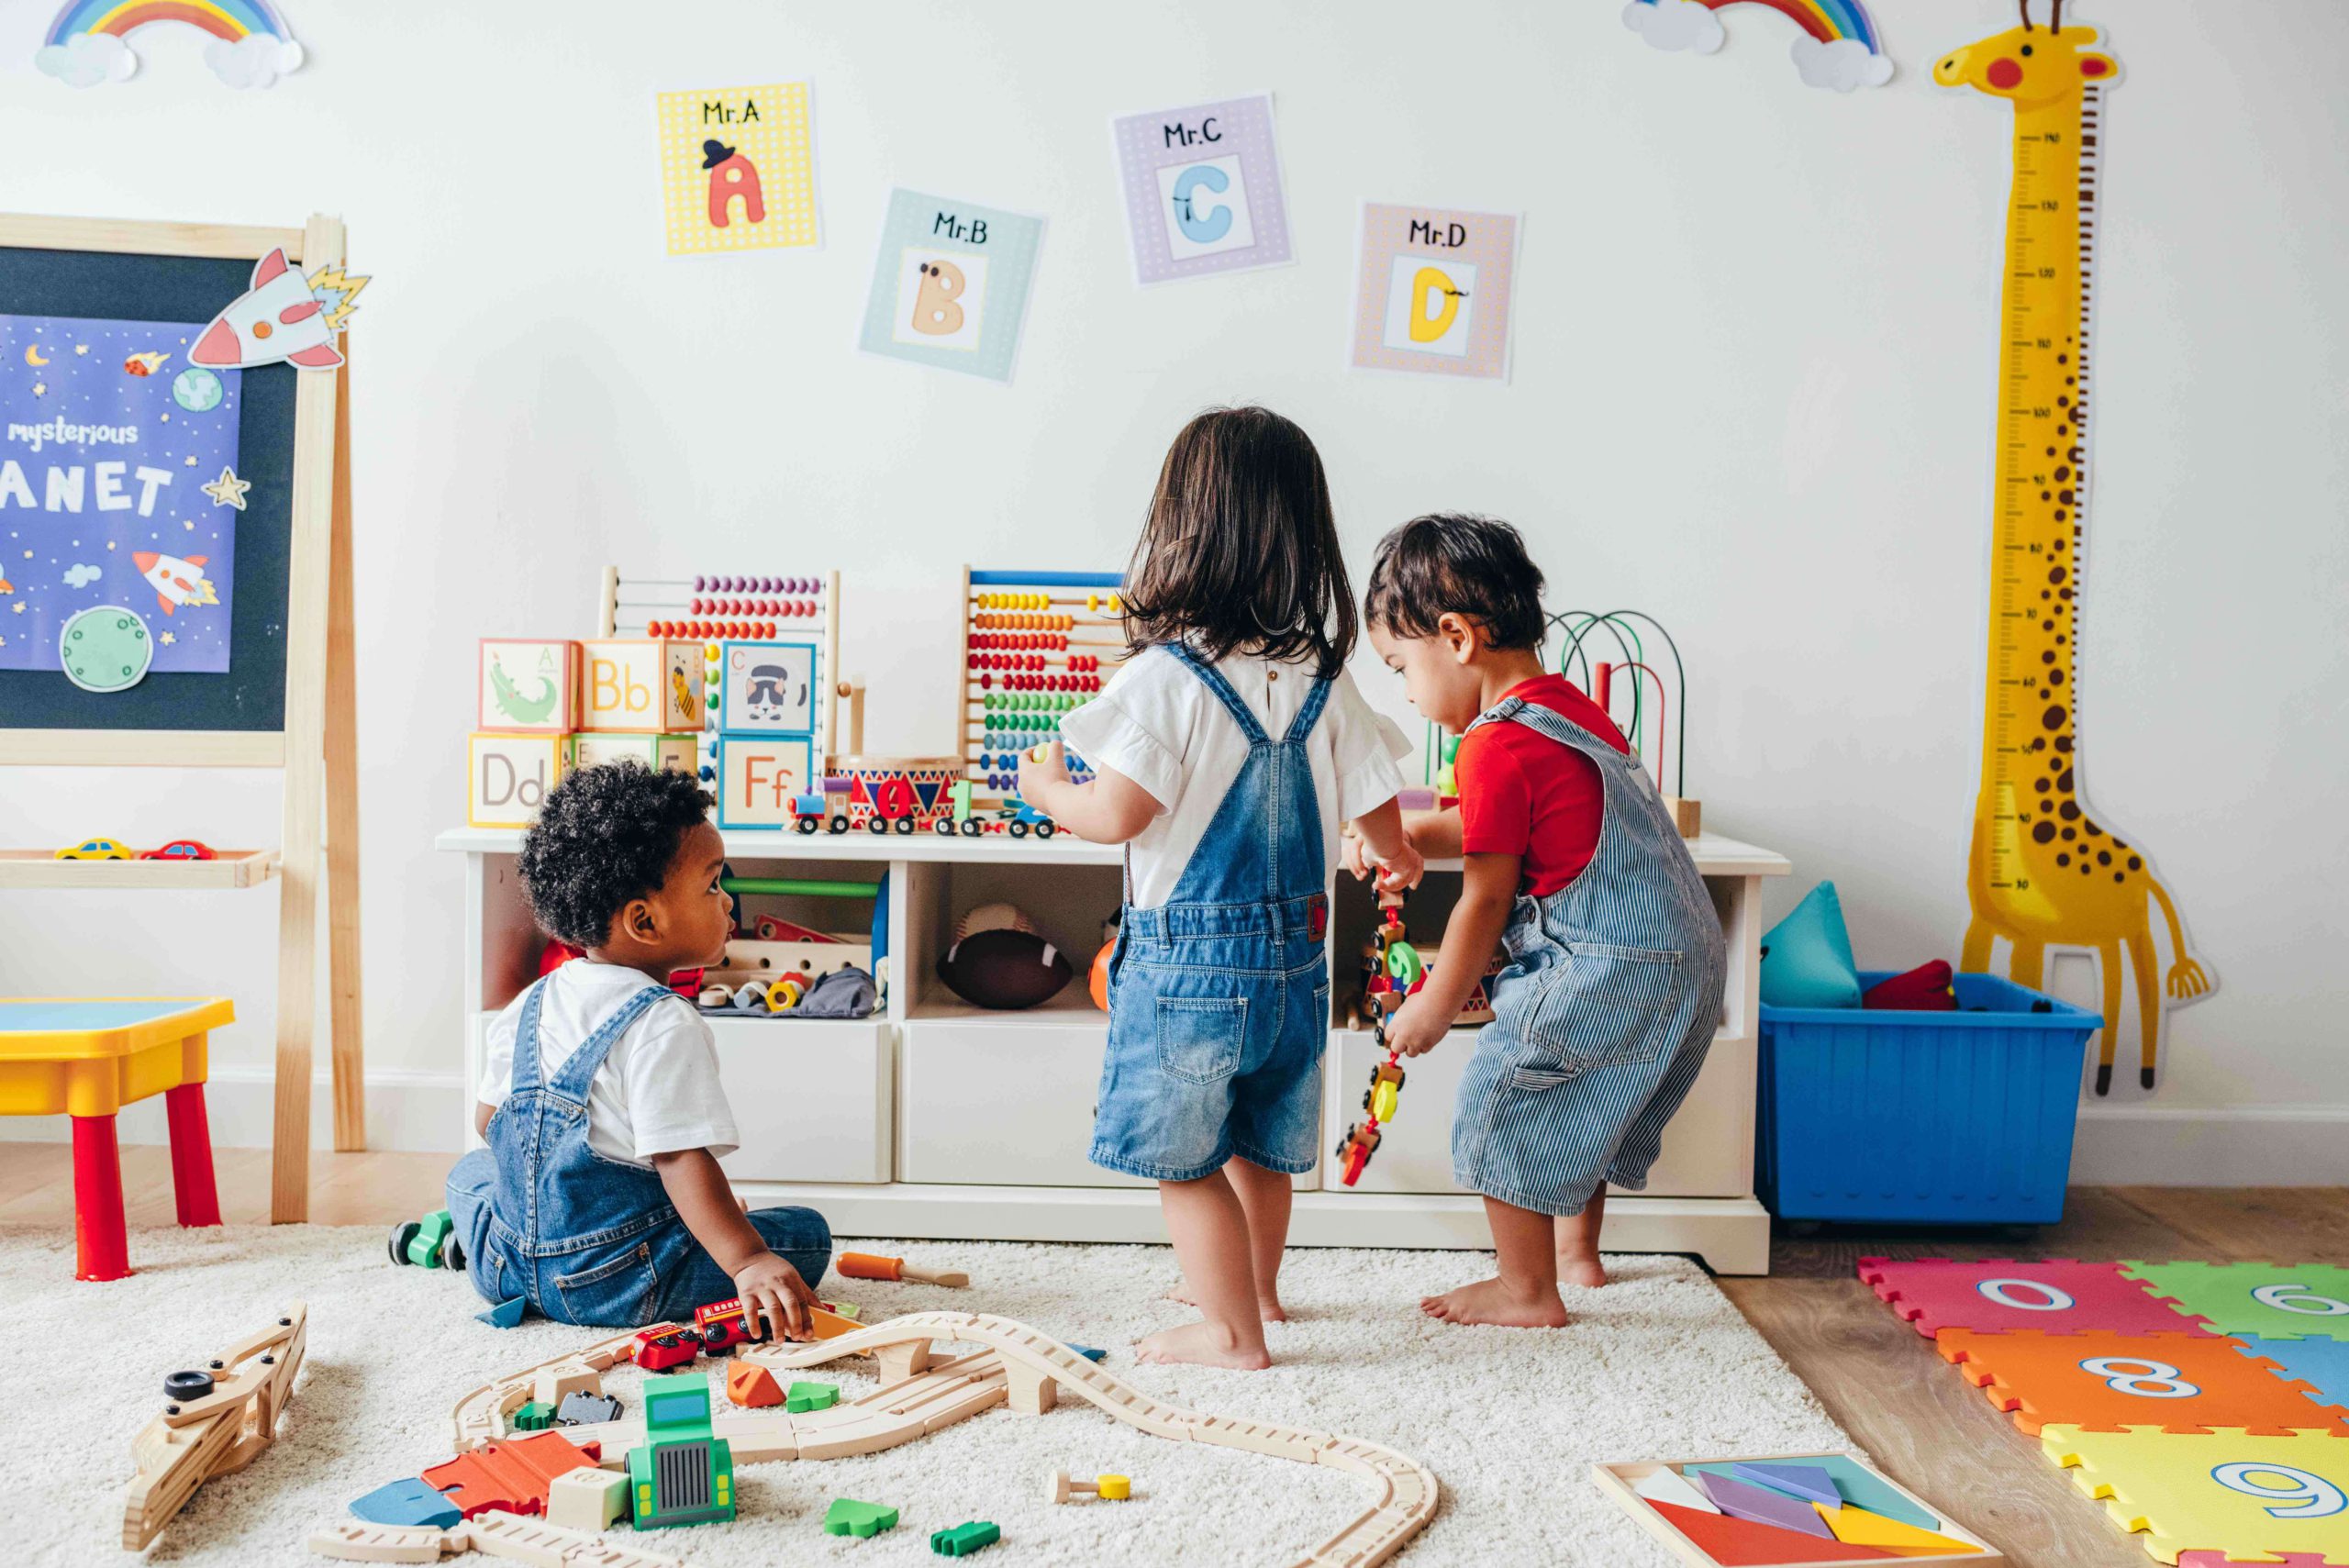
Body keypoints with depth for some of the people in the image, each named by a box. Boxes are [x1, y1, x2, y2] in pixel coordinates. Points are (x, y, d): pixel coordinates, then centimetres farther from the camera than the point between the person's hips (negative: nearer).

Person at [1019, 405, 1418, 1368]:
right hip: (1294, 952, 6)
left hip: (1187, 956, -6)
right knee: (1260, 1145, 24)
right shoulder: (1324, 684, -2)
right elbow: (1376, 810, 5)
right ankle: (1254, 1286, 43)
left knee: (1183, 1160, 9)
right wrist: (1399, 858, 28)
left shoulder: (1164, 676, -18)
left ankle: (1232, 1331, 18)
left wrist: (1044, 787, 1)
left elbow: (1116, 815, -20)